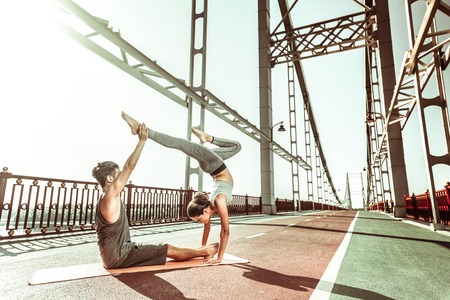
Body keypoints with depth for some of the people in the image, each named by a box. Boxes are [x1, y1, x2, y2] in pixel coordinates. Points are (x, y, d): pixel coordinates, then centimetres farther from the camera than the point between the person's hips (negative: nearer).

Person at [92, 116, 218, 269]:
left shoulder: (107, 198, 10)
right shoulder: (110, 195, -21)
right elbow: (129, 167, -23)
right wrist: (142, 140, -20)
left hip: (118, 251, 10)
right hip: (118, 256, -10)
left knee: (163, 248, 17)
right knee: (169, 250, -3)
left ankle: (200, 250, 29)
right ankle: (205, 251, 12)